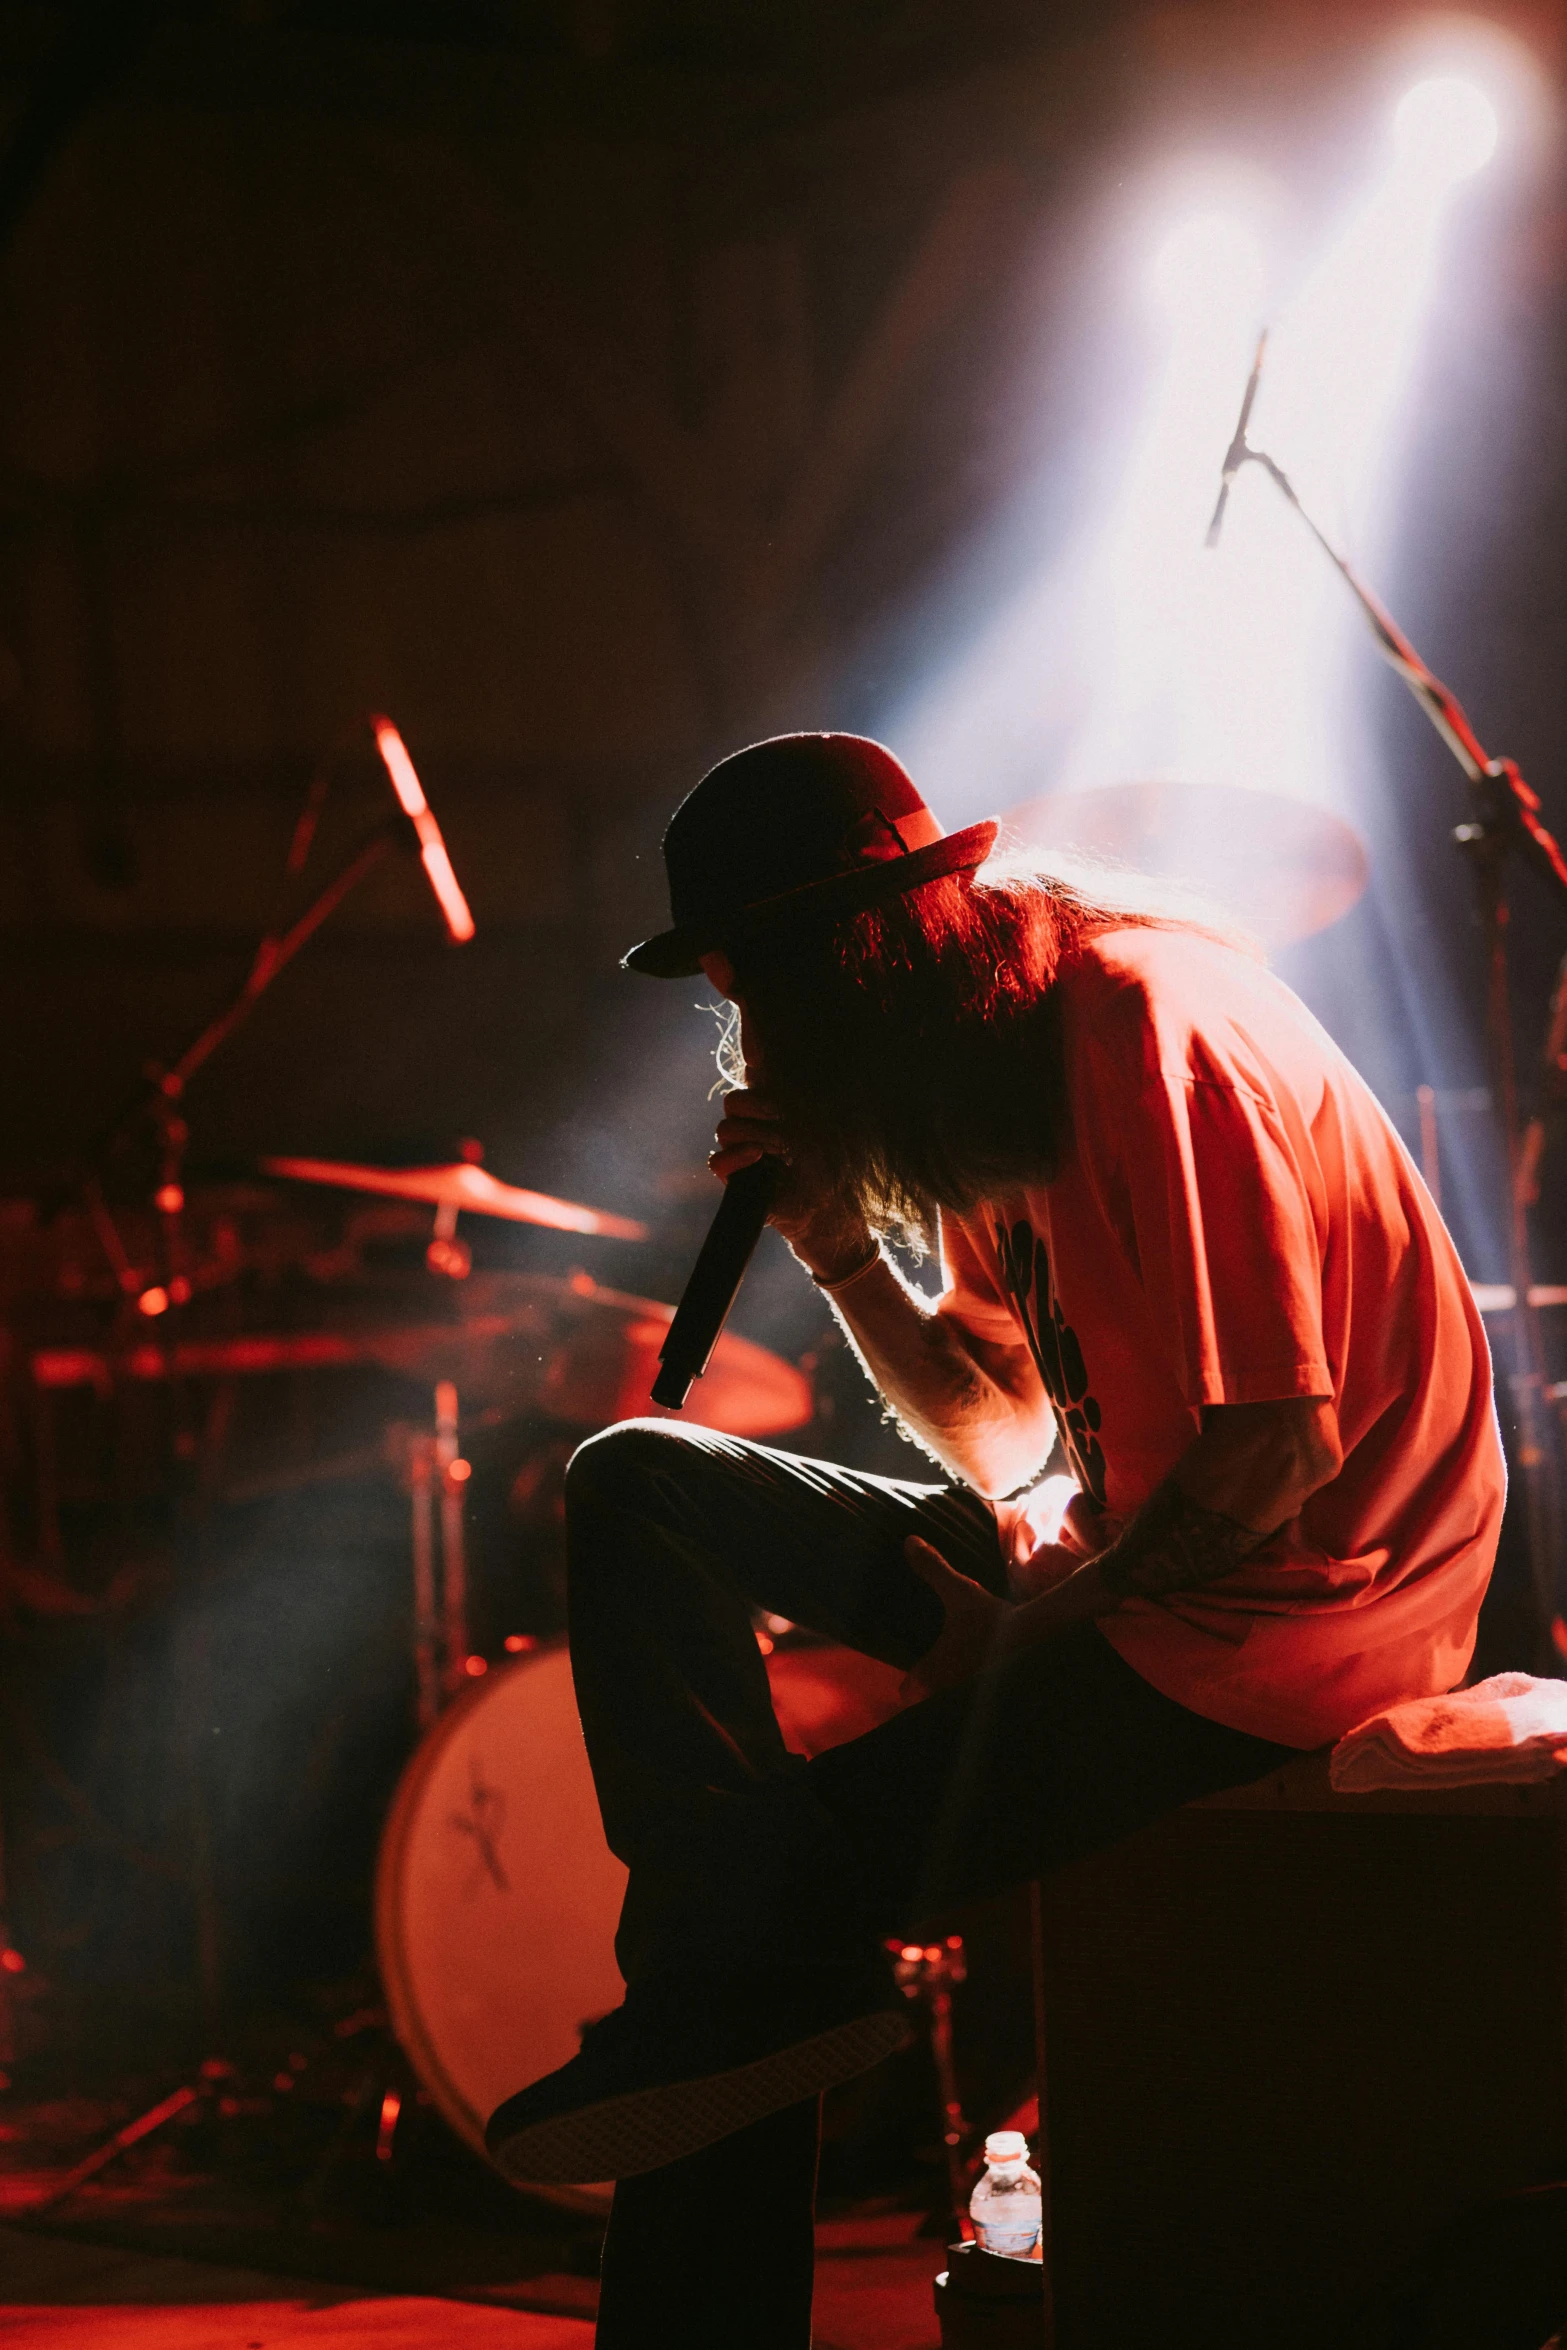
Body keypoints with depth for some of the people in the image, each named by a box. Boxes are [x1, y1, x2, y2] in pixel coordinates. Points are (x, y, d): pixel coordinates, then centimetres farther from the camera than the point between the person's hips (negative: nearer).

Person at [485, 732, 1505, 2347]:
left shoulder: (1144, 1030, -20)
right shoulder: (985, 1075, 10)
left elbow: (1279, 1445, -23)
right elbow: (1012, 1440, 13)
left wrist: (1031, 1627, -14)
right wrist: (840, 1246, -1)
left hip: (1265, 1617, -10)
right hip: (1113, 1560, 10)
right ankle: (723, 1979, -12)